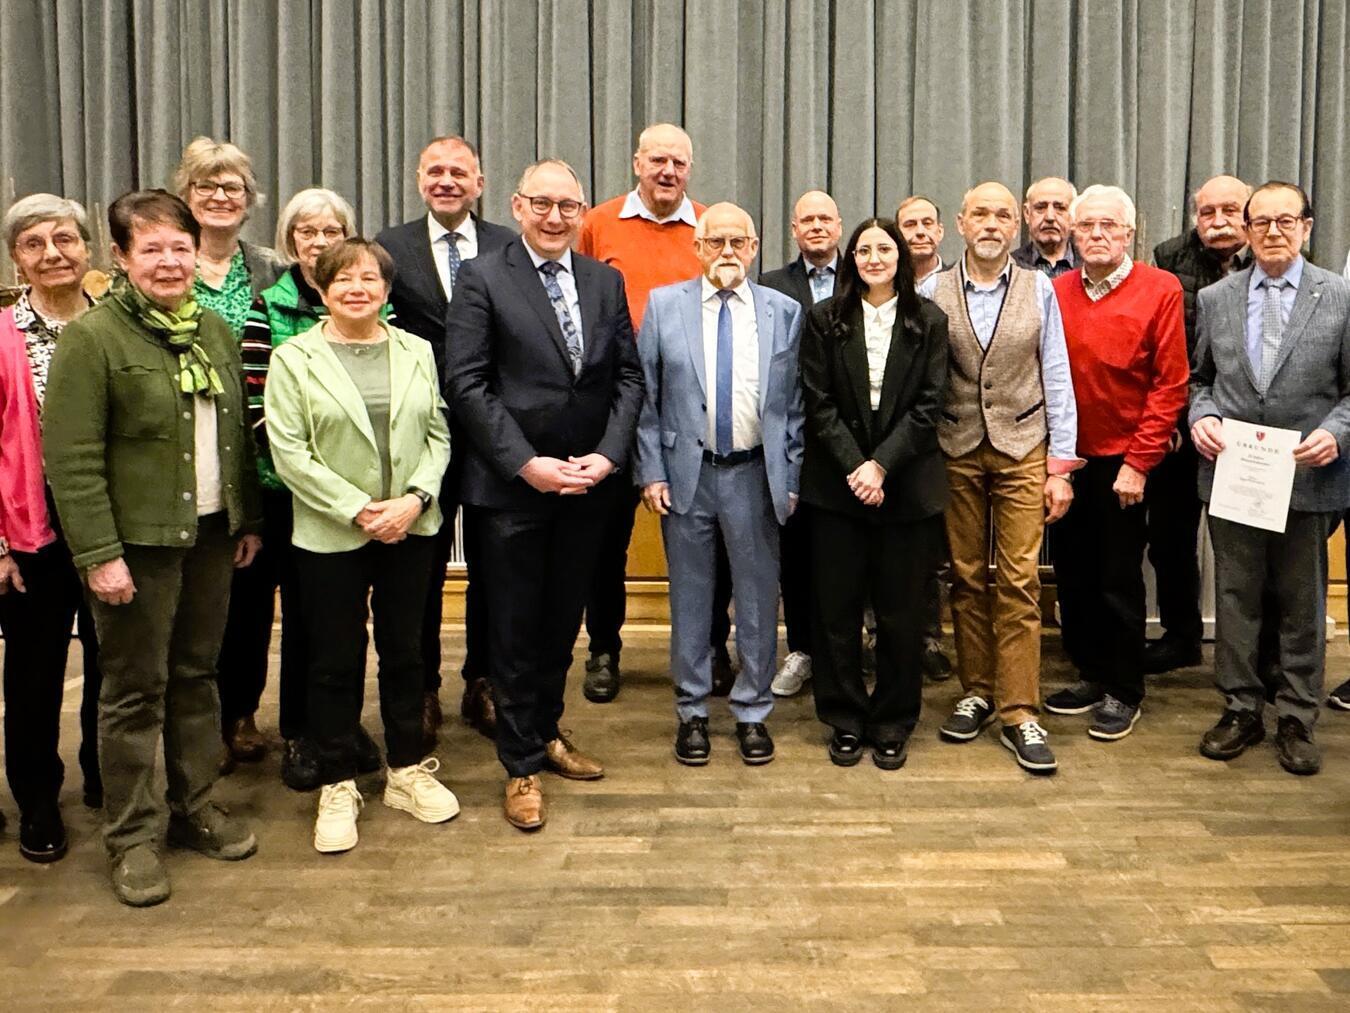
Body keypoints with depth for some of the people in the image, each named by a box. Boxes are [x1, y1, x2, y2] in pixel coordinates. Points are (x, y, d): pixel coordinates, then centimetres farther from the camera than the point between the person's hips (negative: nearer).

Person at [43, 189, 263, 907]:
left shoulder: (215, 330, 9)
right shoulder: (91, 336, -10)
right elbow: (71, 458, -14)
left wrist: (248, 518, 13)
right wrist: (99, 552, -17)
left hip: (211, 534, 6)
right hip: (138, 542, -6)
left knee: (197, 676, 15)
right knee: (135, 690, 4)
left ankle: (193, 807, 30)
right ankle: (131, 836, 17)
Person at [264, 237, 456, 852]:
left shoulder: (416, 352, 8)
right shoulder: (294, 359, -3)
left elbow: (438, 435, 5)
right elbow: (289, 452, -9)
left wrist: (414, 499, -11)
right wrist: (357, 510, -15)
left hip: (411, 528, 3)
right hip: (331, 535, -3)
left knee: (404, 651, 13)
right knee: (334, 662, 6)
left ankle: (408, 770, 28)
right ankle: (338, 785, 21)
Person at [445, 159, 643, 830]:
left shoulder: (606, 282, 9)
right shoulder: (483, 278, -5)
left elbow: (629, 376, 6)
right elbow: (465, 382, -11)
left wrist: (607, 454, -8)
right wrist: (526, 463, -16)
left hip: (587, 483, 4)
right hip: (512, 485, -4)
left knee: (563, 619, 15)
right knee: (516, 627, 6)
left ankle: (547, 731, 35)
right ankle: (522, 766, 19)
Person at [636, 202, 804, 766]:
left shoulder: (784, 311, 5)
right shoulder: (663, 305, 3)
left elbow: (793, 403, 5)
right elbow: (645, 397, 2)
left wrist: (790, 479, 1)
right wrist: (651, 471, -4)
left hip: (755, 475, 1)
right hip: (685, 472, 0)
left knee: (758, 598, 8)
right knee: (690, 598, 10)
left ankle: (752, 712, 24)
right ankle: (692, 712, 24)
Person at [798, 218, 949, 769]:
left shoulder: (928, 322, 4)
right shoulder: (824, 320, 4)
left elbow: (927, 406, -3)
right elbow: (819, 404, -2)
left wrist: (882, 465, -14)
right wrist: (854, 467, -13)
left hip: (907, 486, 0)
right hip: (837, 486, 0)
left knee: (901, 612, 5)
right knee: (836, 608, 5)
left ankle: (893, 724, 20)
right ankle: (846, 720, 19)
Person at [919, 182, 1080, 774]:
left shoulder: (1039, 291, 3)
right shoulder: (932, 293, 2)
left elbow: (1057, 381, 3)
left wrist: (1061, 465, -1)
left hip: (1022, 449, 0)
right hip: (955, 452, 1)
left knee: (1019, 582, -3)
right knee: (966, 577, 8)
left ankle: (1019, 713, 3)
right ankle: (976, 692, 21)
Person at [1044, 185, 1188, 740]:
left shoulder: (1161, 291, -6)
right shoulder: (1055, 292, 2)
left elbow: (1170, 383, -8)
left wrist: (1139, 463, -11)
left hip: (1122, 461, -3)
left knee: (1119, 579, 5)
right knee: (1072, 574, 11)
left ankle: (1123, 693, 19)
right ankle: (1092, 674, 28)